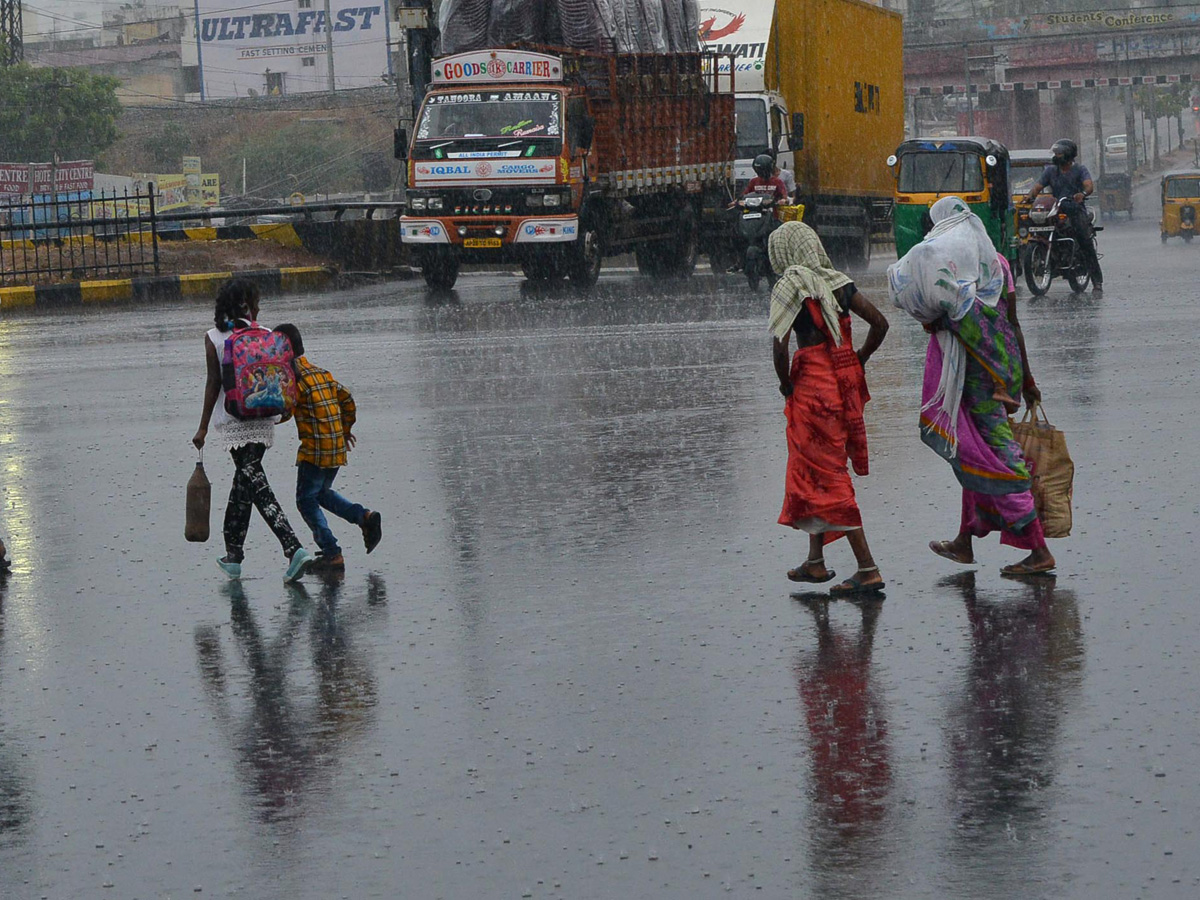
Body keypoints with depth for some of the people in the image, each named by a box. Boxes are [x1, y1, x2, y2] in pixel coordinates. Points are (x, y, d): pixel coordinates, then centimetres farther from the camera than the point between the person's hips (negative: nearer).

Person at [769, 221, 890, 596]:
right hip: (846, 383, 7)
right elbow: (879, 323, 4)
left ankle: (868, 570, -7)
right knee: (813, 470, 20)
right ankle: (815, 561, 28)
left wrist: (785, 383, -4)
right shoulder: (837, 282, 7)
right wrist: (856, 364, 12)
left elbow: (780, 346, -20)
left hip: (813, 386, -7)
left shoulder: (788, 288, -11)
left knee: (827, 478, -3)